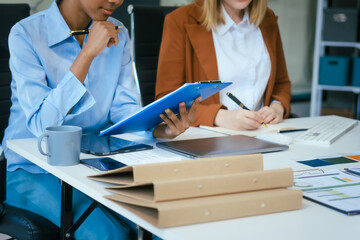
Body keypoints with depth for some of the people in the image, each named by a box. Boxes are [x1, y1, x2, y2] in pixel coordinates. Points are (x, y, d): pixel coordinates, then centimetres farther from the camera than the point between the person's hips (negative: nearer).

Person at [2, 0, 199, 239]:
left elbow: (124, 107, -2)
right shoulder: (26, 34, -14)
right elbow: (41, 124, -24)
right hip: (34, 172, -4)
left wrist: (160, 128, -25)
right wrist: (88, 52, -30)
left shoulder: (117, 34, 3)